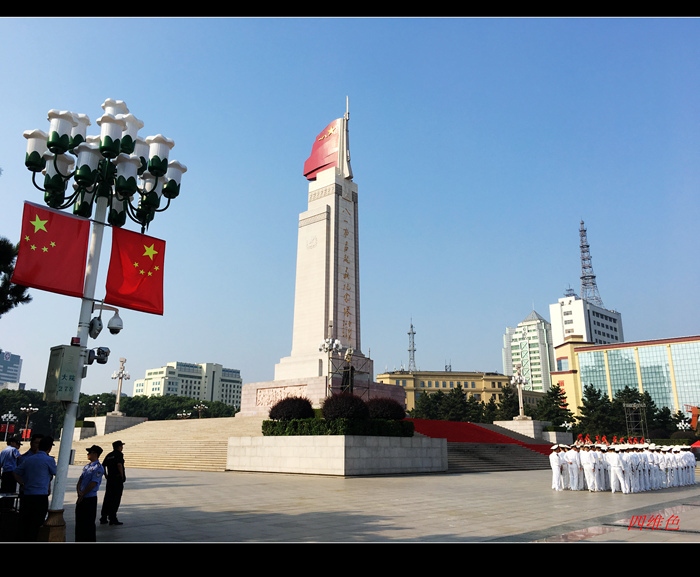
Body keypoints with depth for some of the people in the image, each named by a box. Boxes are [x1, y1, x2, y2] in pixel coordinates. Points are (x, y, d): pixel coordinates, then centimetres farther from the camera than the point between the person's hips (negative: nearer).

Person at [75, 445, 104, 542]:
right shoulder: (86, 466, 13)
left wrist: (82, 494, -14)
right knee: (79, 519, 14)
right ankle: (79, 539, 26)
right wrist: (79, 491, -7)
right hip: (81, 498, 8)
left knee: (89, 522, -1)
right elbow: (80, 479, 10)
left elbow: (93, 484, -17)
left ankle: (90, 540, 9)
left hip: (90, 498, -8)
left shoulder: (98, 468, -13)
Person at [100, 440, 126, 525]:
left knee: (107, 499, 12)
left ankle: (103, 518, 16)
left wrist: (106, 476, 18)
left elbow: (103, 466, 13)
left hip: (109, 479, 7)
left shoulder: (109, 455, 14)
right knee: (115, 500, -2)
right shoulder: (119, 454, -9)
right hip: (118, 479, -7)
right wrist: (122, 476, -14)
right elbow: (119, 465, -23)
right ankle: (112, 518, -2)